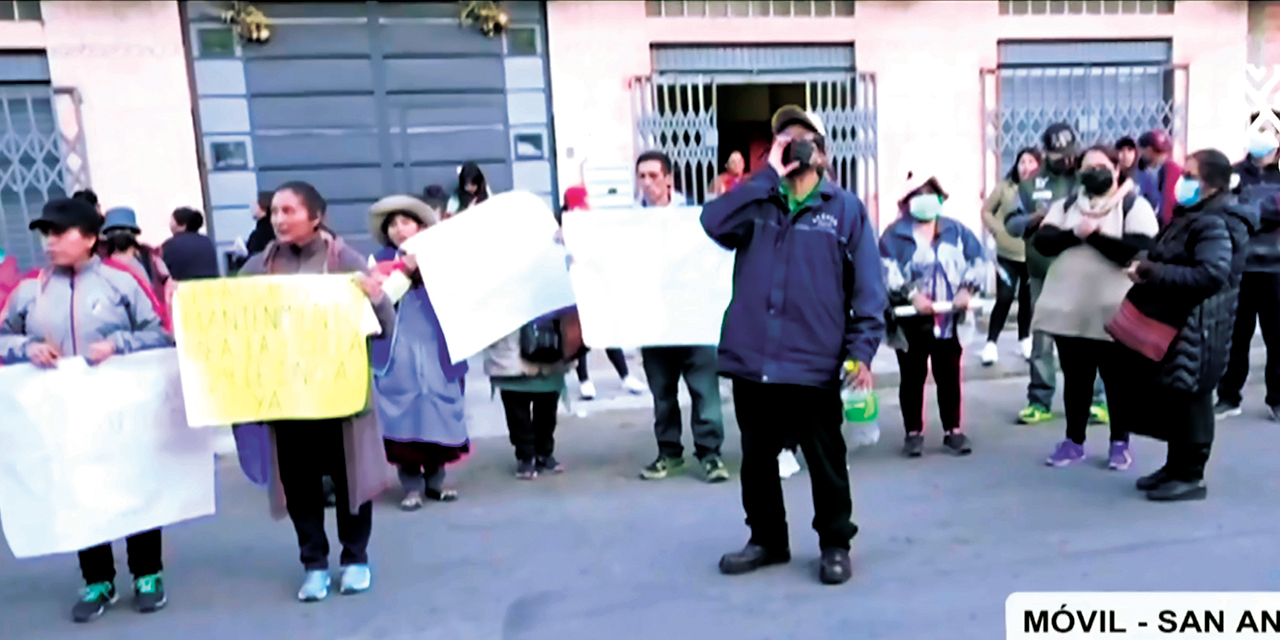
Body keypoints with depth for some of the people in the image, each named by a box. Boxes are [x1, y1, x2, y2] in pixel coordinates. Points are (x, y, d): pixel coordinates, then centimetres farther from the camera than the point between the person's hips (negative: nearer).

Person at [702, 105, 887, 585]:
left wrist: (861, 352, -10)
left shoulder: (845, 208, 3)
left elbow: (868, 286, -1)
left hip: (813, 364, -3)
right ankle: (767, 540, 34)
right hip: (751, 359, 3)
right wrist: (769, 174, -7)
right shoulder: (756, 203, 11)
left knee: (826, 463, 9)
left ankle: (835, 545, 28)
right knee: (757, 460, 16)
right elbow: (714, 223, -11)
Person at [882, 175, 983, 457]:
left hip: (949, 317, 3)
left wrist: (967, 289, -7)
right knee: (912, 378, 6)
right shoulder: (895, 234, -2)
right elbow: (888, 270, -15)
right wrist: (911, 295, -23)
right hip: (911, 320, -3)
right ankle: (913, 432, 16)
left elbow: (976, 259, 7)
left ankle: (953, 430, 19)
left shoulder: (956, 231, 11)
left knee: (949, 376, 8)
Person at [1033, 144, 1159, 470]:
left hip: (1114, 313, -3)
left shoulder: (1135, 205, -3)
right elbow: (1042, 241, -4)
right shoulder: (1066, 205, 10)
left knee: (1117, 380, 8)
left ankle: (1120, 443, 22)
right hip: (1068, 309, 4)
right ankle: (1073, 441, 24)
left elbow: (1139, 251, -17)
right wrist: (1075, 233, -18)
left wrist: (1095, 236, -17)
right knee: (1075, 379, 12)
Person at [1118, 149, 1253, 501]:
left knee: (1189, 400, -2)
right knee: (1172, 398, 16)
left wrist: (1153, 272, -27)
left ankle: (1190, 476, 9)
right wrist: (1147, 267, 8)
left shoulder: (1215, 225, -18)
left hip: (1195, 329, -10)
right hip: (1173, 322, 10)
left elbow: (1211, 275, -31)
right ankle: (1176, 466, 28)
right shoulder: (1193, 216, 15)